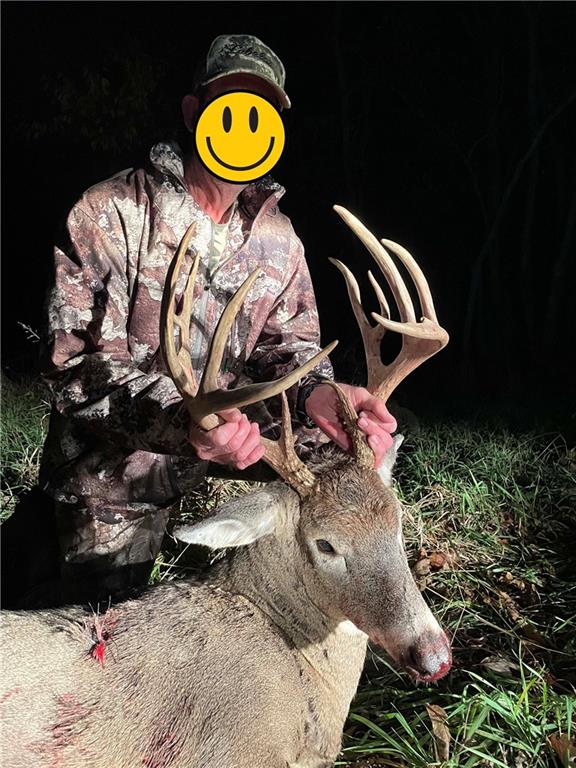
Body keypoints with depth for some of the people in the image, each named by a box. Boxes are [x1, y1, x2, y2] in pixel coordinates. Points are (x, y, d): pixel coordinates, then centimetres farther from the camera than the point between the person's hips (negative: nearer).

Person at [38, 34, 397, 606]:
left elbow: (288, 341, -3)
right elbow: (77, 363, -26)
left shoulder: (277, 237, 0)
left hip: (226, 444, 5)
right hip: (115, 473, -4)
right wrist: (179, 417, -45)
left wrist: (315, 393, -28)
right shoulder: (109, 214, -18)